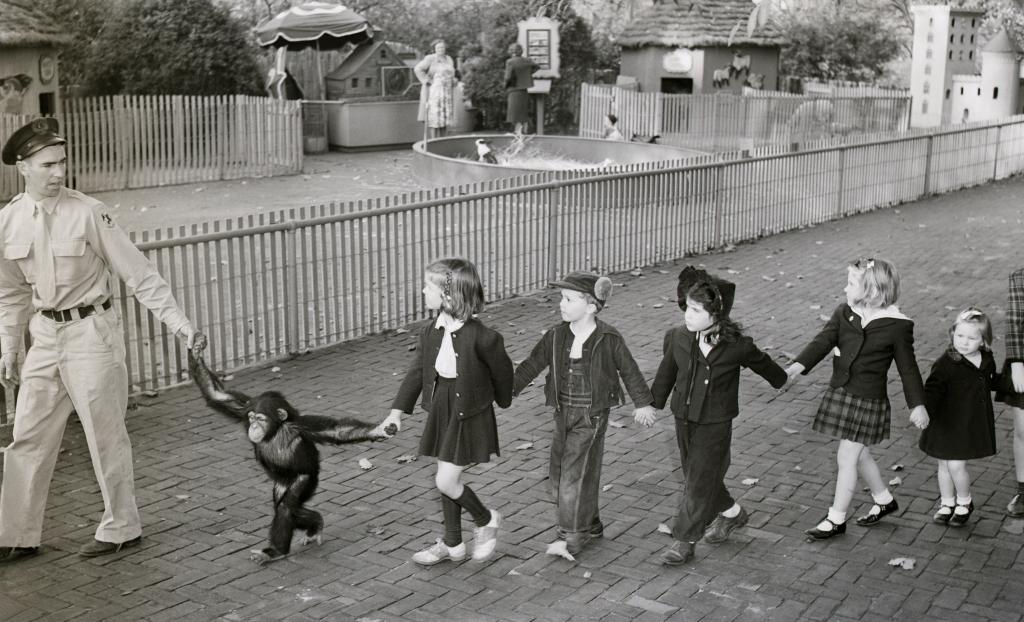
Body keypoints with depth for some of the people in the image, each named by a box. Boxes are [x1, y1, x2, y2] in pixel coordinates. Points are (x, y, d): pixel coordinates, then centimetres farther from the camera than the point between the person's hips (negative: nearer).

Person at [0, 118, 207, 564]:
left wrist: (180, 324, -14)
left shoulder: (88, 213, -13)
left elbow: (138, 274, -11)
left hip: (91, 333, -5)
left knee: (106, 437, 4)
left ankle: (120, 530, 21)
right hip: (45, 337, 5)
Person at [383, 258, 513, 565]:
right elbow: (417, 372, 3)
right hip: (441, 412, 7)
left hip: (470, 416, -7)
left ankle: (486, 520, 19)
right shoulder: (430, 332, -2)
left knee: (446, 481, -8)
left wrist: (503, 401, 10)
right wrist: (398, 410, -4)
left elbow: (502, 370, -6)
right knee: (447, 481, 15)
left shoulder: (481, 337, -21)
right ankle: (451, 544, 32)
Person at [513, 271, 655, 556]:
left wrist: (642, 403, 10)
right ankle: (590, 525, 29)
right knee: (558, 472, 11)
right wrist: (509, 389, -7)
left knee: (576, 474, -6)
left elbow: (629, 371, 1)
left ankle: (572, 536, 8)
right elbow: (532, 364, 2)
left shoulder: (609, 339, -11)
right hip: (563, 413, 6)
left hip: (592, 416, -6)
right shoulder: (556, 336, -1)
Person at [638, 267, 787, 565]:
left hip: (715, 425, -5)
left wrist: (781, 380, 19)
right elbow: (666, 373, 7)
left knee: (700, 481, 0)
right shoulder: (677, 338, -8)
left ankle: (685, 541, 13)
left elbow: (762, 363, 2)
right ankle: (732, 512, 44)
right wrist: (652, 405, 6)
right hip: (684, 420, 5)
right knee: (695, 475, 18)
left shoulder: (737, 346, -18)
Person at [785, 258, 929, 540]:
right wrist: (798, 366, -27)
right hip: (840, 393, 6)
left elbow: (908, 368, -5)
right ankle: (884, 500, 43)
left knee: (847, 457, -2)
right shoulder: (844, 313, 0)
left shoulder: (896, 325, -12)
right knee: (858, 454, 20)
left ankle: (837, 519, 13)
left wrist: (918, 405, -3)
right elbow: (823, 341, -11)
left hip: (869, 400, -6)